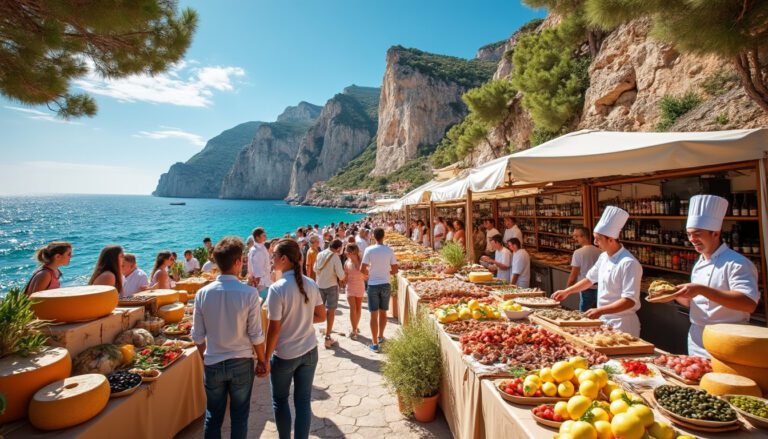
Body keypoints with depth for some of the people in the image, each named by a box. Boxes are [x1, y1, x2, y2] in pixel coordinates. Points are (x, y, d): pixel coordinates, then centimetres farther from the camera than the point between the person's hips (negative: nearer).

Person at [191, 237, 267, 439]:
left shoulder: (203, 293, -10)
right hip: (241, 363, -2)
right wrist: (262, 360, 4)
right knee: (239, 415, 15)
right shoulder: (249, 293, -18)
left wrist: (205, 359, 16)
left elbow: (198, 335, -1)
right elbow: (256, 334, -12)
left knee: (213, 416, 20)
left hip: (213, 364, 3)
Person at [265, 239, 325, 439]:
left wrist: (265, 358, -5)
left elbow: (274, 329, -16)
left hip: (285, 355, -4)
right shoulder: (311, 284, -5)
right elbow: (321, 316, 4)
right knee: (303, 400, 14)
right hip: (309, 352, 4)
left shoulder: (277, 288, -20)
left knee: (280, 400, 19)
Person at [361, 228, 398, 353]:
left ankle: (375, 343, 6)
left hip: (373, 285, -2)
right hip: (386, 285, 2)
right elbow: (395, 270, 0)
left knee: (374, 314, 3)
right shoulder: (389, 250, -4)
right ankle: (380, 336, 36)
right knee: (383, 312, 18)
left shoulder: (369, 250, -10)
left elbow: (362, 269, -9)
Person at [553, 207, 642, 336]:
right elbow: (590, 279, 18)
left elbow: (630, 300, -25)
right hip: (604, 320, 8)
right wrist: (567, 291, 14)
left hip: (621, 325, -7)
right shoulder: (604, 257, 4)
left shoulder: (629, 264, -22)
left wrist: (600, 311, -29)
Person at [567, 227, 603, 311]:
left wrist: (567, 288, 2)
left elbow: (573, 275, -11)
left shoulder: (578, 252, -14)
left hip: (586, 289, -6)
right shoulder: (599, 251, 2)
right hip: (598, 288, 6)